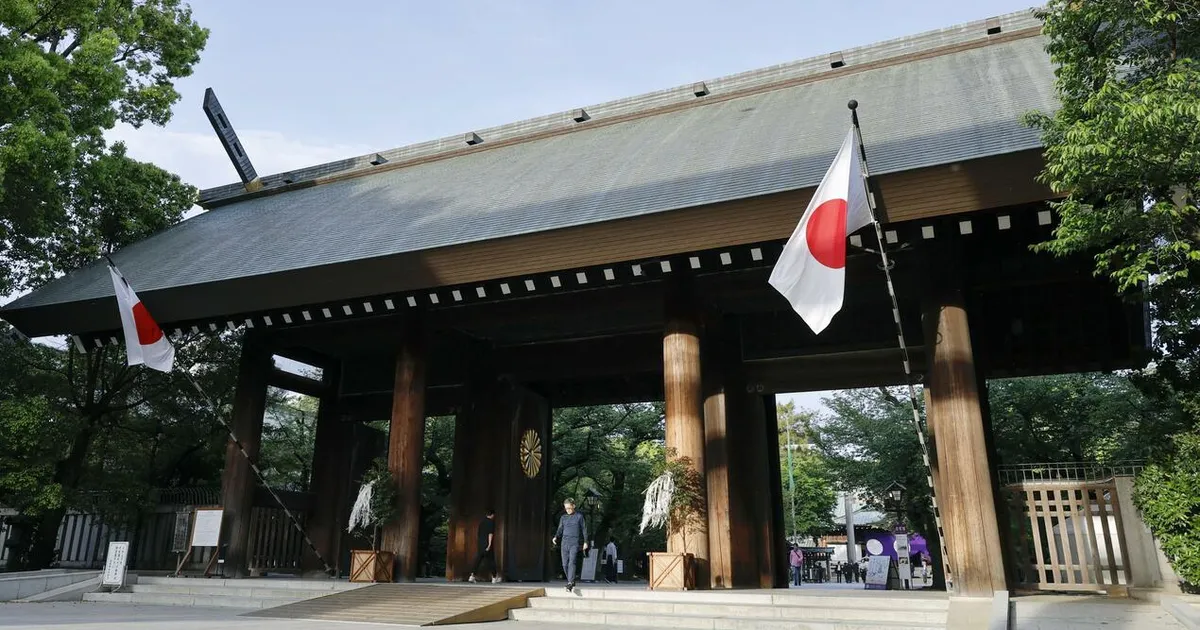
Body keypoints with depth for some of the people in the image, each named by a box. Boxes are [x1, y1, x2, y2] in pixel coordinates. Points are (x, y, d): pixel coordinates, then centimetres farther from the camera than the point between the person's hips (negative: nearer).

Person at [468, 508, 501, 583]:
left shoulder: (482, 522, 12)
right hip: (487, 545, -5)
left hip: (480, 544, 6)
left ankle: (472, 576, -12)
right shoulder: (491, 522, -7)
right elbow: (490, 533, -16)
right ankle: (494, 578, 14)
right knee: (492, 561, 6)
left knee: (478, 561, 1)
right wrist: (489, 544, -19)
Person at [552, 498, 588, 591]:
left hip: (575, 543, -4)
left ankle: (570, 582, -25)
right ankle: (571, 582, 18)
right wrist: (556, 537, -8)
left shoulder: (579, 516, 5)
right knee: (565, 564, 3)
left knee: (572, 562, -19)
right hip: (565, 543, 4)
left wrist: (585, 542, 1)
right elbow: (560, 530, 12)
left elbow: (584, 529, 7)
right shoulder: (563, 517, 15)